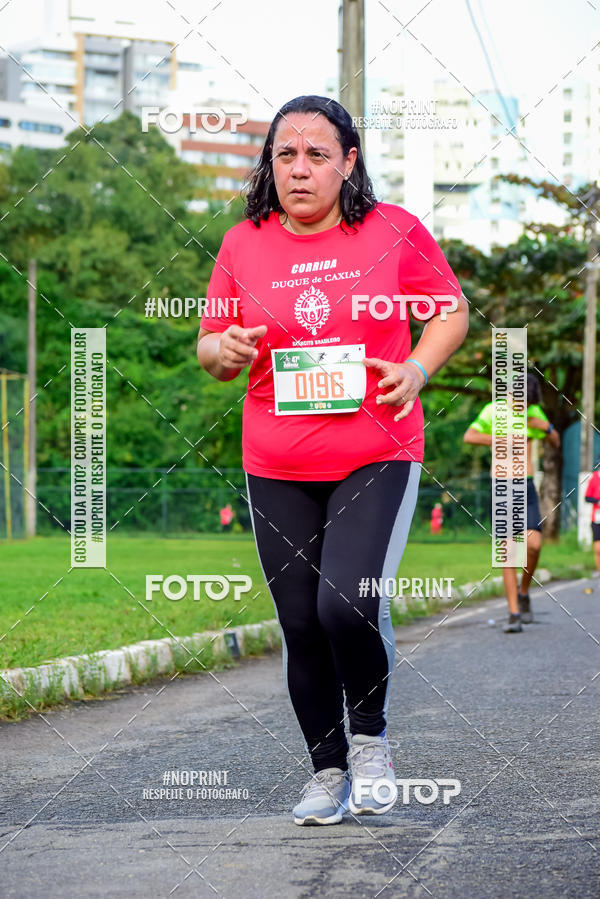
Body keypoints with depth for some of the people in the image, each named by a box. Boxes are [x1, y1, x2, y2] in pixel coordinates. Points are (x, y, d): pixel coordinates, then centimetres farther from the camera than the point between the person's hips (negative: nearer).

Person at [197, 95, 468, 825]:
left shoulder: (394, 231, -1)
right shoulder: (243, 246, 4)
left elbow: (451, 310, 10)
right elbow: (209, 344, 13)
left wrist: (417, 370, -8)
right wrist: (225, 350, -11)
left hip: (378, 457, -3)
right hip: (277, 470, 3)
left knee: (350, 606, -19)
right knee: (301, 628, 5)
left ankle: (371, 737, 9)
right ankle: (327, 770, 24)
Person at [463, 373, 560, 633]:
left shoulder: (533, 412, 6)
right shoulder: (493, 411, -6)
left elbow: (556, 443, 13)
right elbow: (469, 436, -20)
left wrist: (547, 427, -8)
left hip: (526, 487, 3)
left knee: (533, 545, -15)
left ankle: (524, 593, 13)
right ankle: (514, 615, -6)